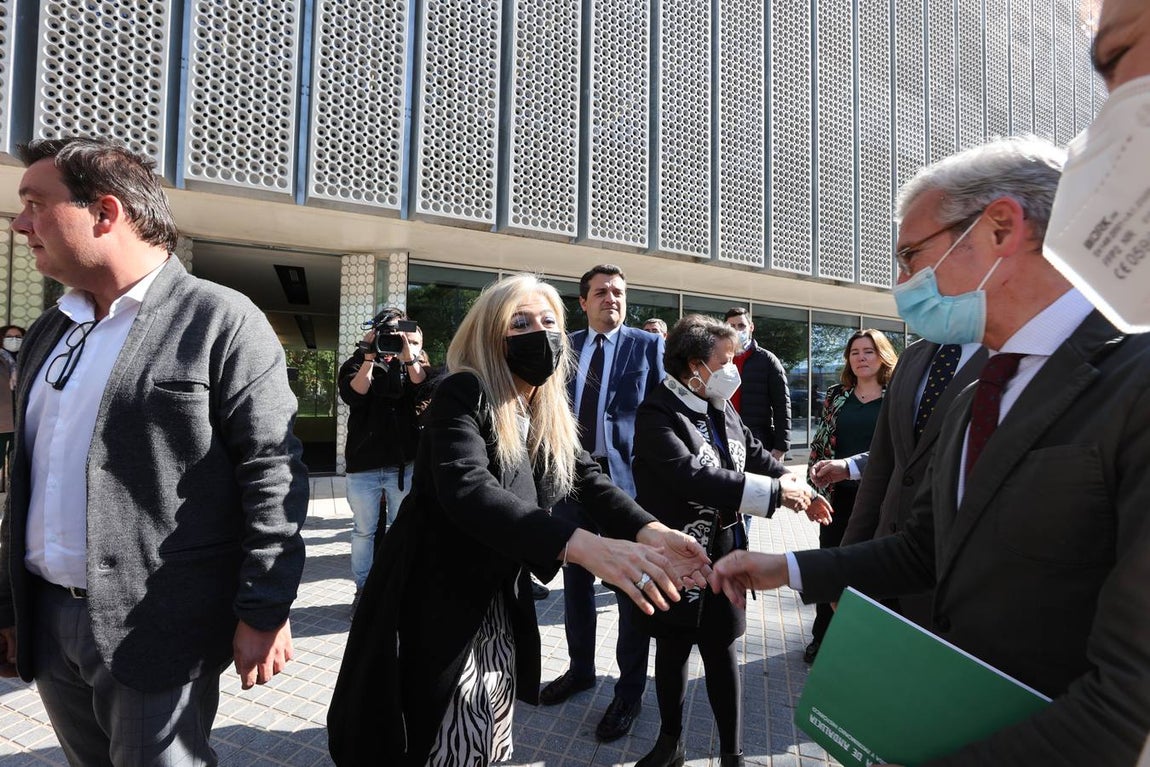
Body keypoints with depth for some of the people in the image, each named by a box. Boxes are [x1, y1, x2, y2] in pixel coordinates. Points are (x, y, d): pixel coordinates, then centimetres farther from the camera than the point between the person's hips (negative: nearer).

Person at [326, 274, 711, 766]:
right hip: (434, 610, -6)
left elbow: (590, 480, -6)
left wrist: (649, 531, -27)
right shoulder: (462, 394, -21)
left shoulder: (551, 416, 1)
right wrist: (580, 545, -50)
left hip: (500, 611, 6)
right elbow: (465, 490, -37)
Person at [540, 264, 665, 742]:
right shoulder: (565, 347, 8)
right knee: (576, 580, 17)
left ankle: (629, 692, 26)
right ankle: (581, 670, 39)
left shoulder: (648, 345, -2)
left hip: (627, 476, -4)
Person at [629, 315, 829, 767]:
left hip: (724, 548, 5)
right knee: (673, 649, 14)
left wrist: (797, 485, -1)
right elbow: (691, 475, -31)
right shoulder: (658, 413, -20)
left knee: (721, 650, 12)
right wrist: (774, 492, -28)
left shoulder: (721, 408, 3)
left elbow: (756, 453, 15)